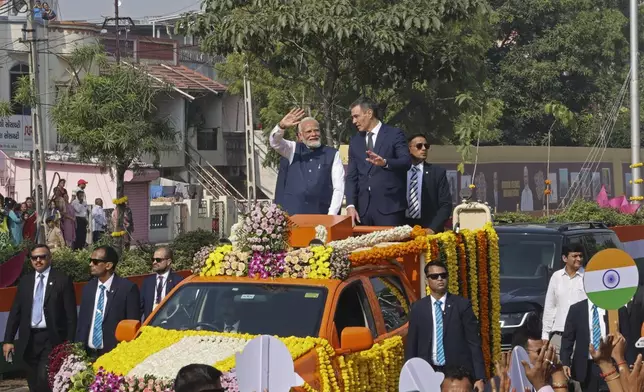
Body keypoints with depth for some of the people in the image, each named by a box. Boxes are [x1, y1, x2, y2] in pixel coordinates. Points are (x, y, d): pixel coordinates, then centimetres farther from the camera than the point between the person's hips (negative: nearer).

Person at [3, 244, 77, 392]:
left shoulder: (62, 280, -2)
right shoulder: (25, 281, 10)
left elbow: (71, 314, -3)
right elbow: (15, 312, 11)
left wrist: (69, 343, -8)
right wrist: (8, 340, 5)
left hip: (51, 339, -5)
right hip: (29, 339, 5)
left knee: (45, 379, -18)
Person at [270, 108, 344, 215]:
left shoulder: (332, 154, 8)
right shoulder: (293, 150, 12)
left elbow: (338, 187, 3)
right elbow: (274, 141, -6)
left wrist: (332, 215, -7)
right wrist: (281, 126, -27)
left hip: (321, 214, 0)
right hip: (291, 214, 1)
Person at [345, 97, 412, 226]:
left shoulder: (394, 134, 0)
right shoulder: (355, 141, 15)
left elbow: (406, 162, -13)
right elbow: (352, 176, 12)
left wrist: (385, 162, -33)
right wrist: (350, 205, -1)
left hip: (389, 206, -4)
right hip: (363, 208, 4)